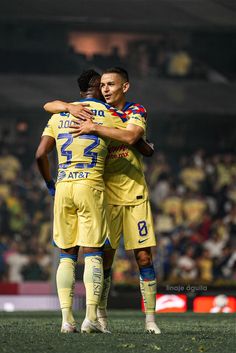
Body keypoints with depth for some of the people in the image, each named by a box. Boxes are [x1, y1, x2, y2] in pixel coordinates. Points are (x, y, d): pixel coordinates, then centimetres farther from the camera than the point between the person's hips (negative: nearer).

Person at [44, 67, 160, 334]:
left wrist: (95, 128, -24)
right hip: (105, 196, 1)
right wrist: (71, 108, -13)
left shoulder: (136, 111, 2)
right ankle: (101, 317, 4)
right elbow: (49, 106, 7)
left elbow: (131, 135, -21)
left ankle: (150, 319, 2)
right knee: (105, 257, -3)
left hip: (135, 194, -1)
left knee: (144, 257, -3)